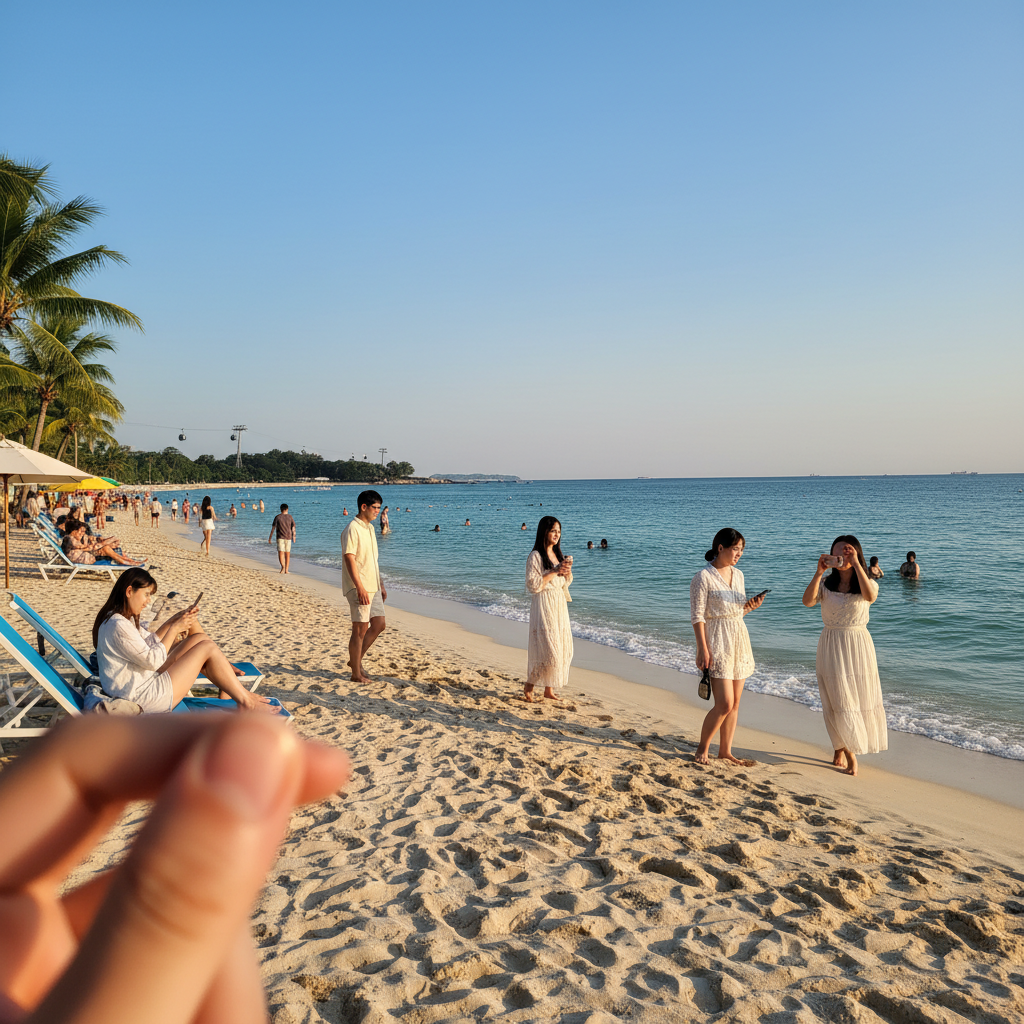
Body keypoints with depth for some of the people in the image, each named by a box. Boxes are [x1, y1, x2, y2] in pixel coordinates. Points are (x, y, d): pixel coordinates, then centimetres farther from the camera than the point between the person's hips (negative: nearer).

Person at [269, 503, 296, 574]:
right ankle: (286, 570, 11)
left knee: (281, 553, -4)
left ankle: (283, 566, -29)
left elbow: (273, 528, -4)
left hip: (280, 537, -2)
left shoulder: (277, 517, -2)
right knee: (287, 554, 9)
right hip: (288, 537, 2)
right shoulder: (290, 517, 3)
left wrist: (270, 538, 2)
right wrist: (294, 536, 20)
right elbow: (293, 528, 5)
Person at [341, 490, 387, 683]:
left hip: (372, 586, 9)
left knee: (378, 625, 11)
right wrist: (360, 588, -26)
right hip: (359, 588, -9)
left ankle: (356, 660, 25)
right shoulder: (352, 529, -14)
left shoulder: (370, 528, 14)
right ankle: (356, 674, 7)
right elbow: (349, 559, -21)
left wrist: (381, 584, 20)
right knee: (360, 629, -3)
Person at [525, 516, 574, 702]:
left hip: (559, 604, 8)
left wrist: (567, 570, -3)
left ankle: (549, 689, 16)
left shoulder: (558, 555, 13)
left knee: (563, 649, 7)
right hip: (543, 605, -8)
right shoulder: (535, 556, -11)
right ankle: (529, 686, 6)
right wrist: (555, 572, -17)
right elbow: (533, 585, -17)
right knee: (547, 648, -10)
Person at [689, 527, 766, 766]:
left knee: (735, 704, 9)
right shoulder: (703, 577, -12)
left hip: (739, 642, 8)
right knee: (724, 704, -10)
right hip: (717, 644, -7)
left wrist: (751, 606, 0)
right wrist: (703, 649, -18)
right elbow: (697, 617, -13)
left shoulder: (738, 575, 11)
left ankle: (725, 751, 21)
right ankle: (702, 749, 8)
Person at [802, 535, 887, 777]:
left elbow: (870, 596, -26)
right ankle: (849, 752, 13)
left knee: (860, 699, 7)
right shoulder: (826, 583, 2)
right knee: (838, 702, -1)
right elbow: (807, 601, -17)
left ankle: (841, 747, 29)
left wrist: (856, 565, -28)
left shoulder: (867, 583, 0)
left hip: (857, 645, 0)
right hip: (830, 646, 0)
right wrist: (818, 572, -22)